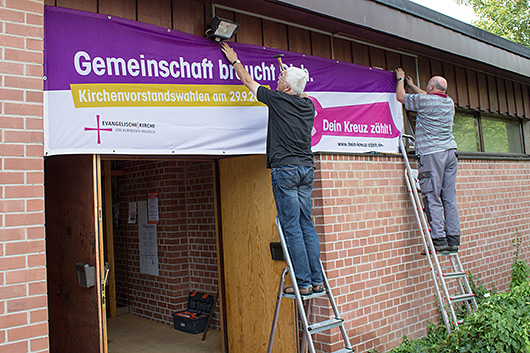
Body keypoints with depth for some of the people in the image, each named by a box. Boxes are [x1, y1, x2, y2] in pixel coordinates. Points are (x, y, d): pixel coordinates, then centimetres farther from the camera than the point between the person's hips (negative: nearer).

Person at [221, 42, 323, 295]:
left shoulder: (278, 99, -3)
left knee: (291, 227, -4)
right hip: (307, 169, 7)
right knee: (306, 225, 9)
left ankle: (303, 283, -2)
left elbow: (248, 81, 12)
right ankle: (317, 281, 10)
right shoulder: (308, 105, 12)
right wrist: (288, 74, 48)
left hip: (285, 168, -6)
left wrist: (234, 60, 28)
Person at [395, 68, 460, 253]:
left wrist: (401, 80, 28)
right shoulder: (449, 102, 16)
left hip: (431, 153, -7)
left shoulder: (423, 101, -5)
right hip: (450, 151, 7)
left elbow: (400, 97, 10)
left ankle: (439, 239, -9)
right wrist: (412, 85, 47)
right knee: (449, 198, 7)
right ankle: (453, 239, 8)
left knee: (432, 198, -6)